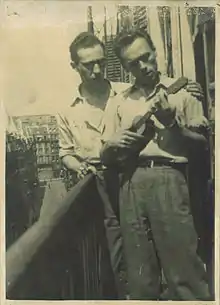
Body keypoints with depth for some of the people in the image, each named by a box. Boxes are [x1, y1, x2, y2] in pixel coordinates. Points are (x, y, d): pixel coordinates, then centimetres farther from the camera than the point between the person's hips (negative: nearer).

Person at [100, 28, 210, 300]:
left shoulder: (181, 91, 9)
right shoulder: (120, 102, 16)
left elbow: (201, 145, 6)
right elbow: (106, 157, 16)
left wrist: (171, 122, -9)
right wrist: (113, 145, -6)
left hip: (168, 179, -3)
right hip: (131, 184, 3)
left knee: (182, 266, -5)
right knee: (139, 272, 8)